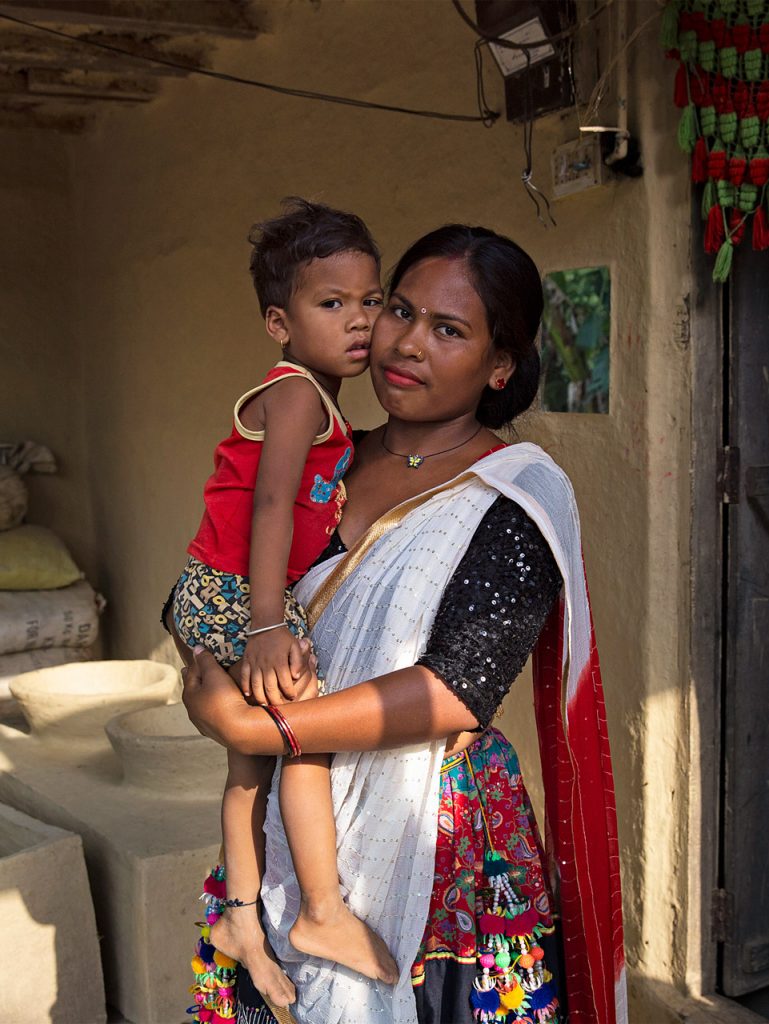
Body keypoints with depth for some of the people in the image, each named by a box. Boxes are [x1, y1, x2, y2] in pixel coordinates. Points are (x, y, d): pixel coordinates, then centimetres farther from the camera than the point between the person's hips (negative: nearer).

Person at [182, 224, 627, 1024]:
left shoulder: (516, 496, -10)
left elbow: (458, 690, -20)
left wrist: (253, 729, -20)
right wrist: (210, 660, -9)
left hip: (438, 841, -4)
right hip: (297, 831, 5)